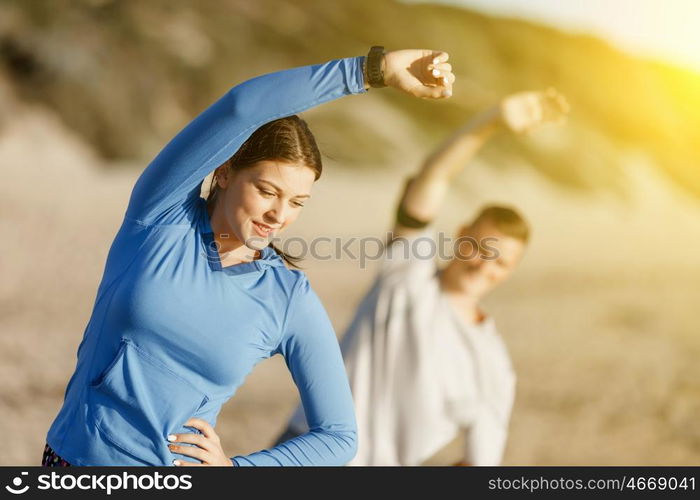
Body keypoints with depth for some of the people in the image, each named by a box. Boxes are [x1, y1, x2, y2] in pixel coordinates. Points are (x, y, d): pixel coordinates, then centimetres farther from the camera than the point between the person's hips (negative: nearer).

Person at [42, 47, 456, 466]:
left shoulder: (293, 302, -7)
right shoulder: (164, 211, -9)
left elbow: (340, 436, -2)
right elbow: (241, 107, -23)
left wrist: (236, 467, -12)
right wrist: (374, 69, -24)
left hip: (179, 461, 0)